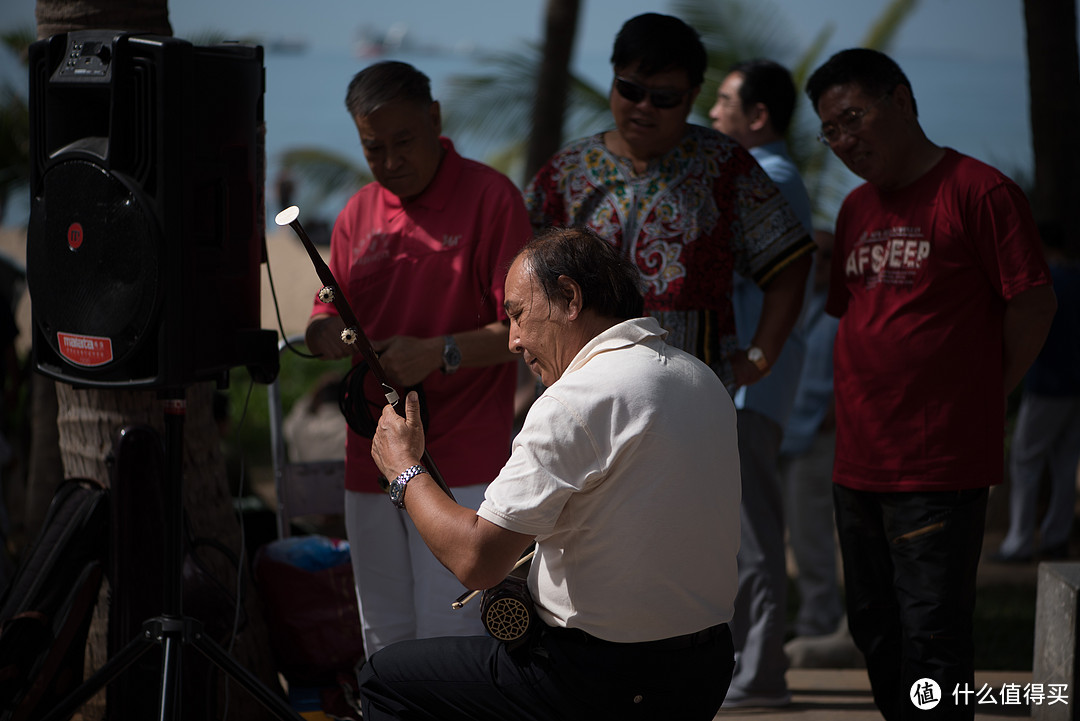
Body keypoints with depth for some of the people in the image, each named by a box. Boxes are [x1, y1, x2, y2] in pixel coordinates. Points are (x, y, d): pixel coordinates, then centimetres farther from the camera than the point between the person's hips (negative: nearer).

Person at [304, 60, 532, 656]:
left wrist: (438, 353, -23)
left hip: (462, 466, -6)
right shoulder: (359, 213, 14)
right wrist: (326, 334, -6)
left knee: (449, 641, -10)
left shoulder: (489, 198, -4)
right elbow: (326, 317, 17)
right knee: (385, 643, 10)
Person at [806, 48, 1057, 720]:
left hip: (941, 464, -8)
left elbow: (1034, 306, -8)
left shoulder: (980, 191, -9)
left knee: (930, 637, -6)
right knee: (876, 631, 14)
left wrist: (980, 399, 0)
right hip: (860, 459, 8)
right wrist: (863, 404, 14)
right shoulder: (857, 209, 15)